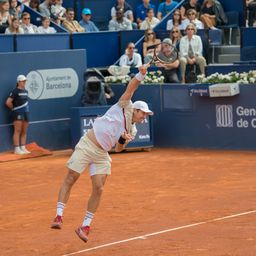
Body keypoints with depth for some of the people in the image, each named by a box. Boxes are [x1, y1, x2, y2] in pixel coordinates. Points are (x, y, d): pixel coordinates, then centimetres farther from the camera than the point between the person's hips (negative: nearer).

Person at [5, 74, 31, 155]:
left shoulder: (25, 91, 14)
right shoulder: (15, 91, -8)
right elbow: (8, 102, -13)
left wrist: (26, 109, 13)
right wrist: (14, 109, -2)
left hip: (25, 112, 7)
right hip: (18, 113, -7)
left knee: (24, 132, 9)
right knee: (17, 131, -8)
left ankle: (23, 148, 14)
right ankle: (17, 149, -8)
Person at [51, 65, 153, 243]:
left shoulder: (132, 131, 14)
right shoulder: (124, 107, 0)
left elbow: (118, 149, 9)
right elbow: (131, 88, -10)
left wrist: (123, 140, -11)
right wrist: (141, 74, -23)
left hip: (102, 155, 6)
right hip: (87, 146, -6)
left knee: (98, 189, -5)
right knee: (70, 180, -7)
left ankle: (85, 226, 3)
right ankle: (59, 216, -1)